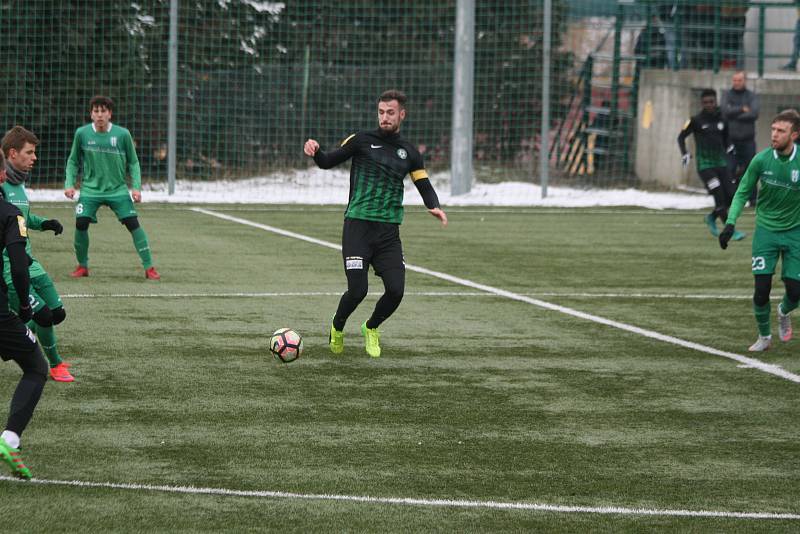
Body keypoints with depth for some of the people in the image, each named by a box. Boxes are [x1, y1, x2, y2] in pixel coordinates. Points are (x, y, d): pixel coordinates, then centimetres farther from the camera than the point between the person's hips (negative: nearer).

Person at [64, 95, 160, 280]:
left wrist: (136, 187, -6)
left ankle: (149, 267, -2)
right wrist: (69, 184, -3)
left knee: (133, 223, -11)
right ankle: (82, 266, 10)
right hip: (90, 189, 1)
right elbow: (73, 161, 8)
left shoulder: (122, 134, -6)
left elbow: (133, 162, 4)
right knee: (81, 224, -13)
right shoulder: (82, 134, -4)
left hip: (117, 189, -1)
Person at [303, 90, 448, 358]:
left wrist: (434, 206, -8)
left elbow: (424, 185, 14)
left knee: (396, 290, -8)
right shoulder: (362, 140, 3)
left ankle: (371, 328, 23)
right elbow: (327, 162, 5)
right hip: (358, 226, -3)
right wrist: (315, 151, -18)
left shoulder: (409, 152, 13)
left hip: (389, 232, 3)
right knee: (357, 290, -11)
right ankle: (337, 328, 22)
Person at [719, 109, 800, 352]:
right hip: (766, 229, 0)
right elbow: (743, 192, 0)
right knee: (761, 288, -8)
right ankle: (764, 336, 16)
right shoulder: (762, 159, -11)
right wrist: (730, 223, -11)